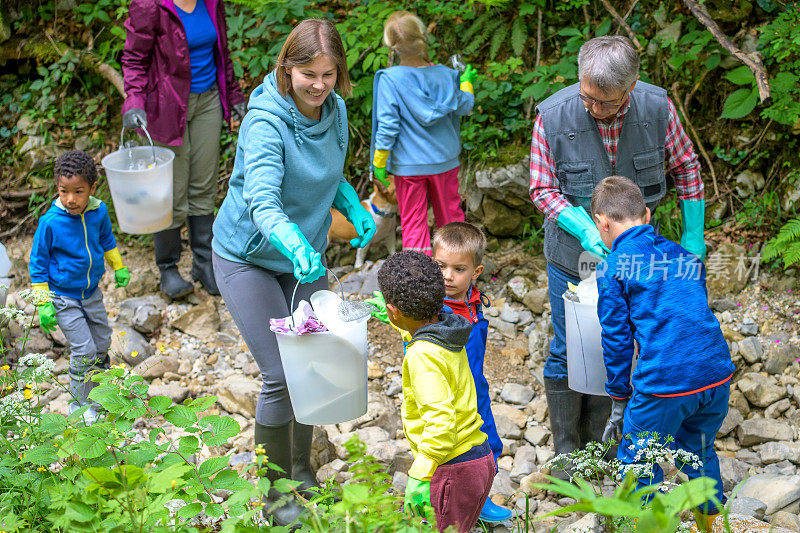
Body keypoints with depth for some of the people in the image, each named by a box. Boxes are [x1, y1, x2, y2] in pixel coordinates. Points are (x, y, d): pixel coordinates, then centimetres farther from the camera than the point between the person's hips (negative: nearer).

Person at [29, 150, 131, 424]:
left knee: (102, 343, 16)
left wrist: (119, 268, 23)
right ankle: (79, 404, 13)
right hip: (64, 297, -5)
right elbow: (38, 263, -13)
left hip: (92, 292, 5)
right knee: (84, 350, -7)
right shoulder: (50, 222, -23)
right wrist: (43, 305, -12)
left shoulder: (99, 212, -10)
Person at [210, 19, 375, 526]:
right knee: (282, 375, -8)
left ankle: (303, 470, 34)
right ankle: (277, 492, 12)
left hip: (306, 254, 6)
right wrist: (295, 245, -60)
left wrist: (354, 207, -6)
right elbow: (262, 201, -42)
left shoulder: (335, 110, -6)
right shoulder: (265, 121, -28)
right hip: (249, 259, -6)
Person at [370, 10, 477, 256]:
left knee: (413, 223, 7)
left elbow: (388, 125, -14)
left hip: (408, 165, -3)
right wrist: (467, 82, 26)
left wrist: (379, 163, -6)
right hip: (445, 161, 3)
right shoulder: (445, 75, -5)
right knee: (451, 216, 17)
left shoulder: (389, 79, -15)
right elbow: (464, 107, 7)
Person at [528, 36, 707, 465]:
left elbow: (685, 167, 0)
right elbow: (543, 189, -12)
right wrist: (585, 230, -27)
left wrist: (693, 235, 2)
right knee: (568, 352, 5)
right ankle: (566, 452, 21)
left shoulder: (657, 107, -16)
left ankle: (596, 441, 30)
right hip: (573, 254, -2)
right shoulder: (552, 116, -21)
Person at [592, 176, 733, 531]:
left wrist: (620, 402, 11)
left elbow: (616, 340, 1)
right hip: (717, 375, 6)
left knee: (638, 462, 14)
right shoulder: (686, 257, 17)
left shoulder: (612, 269, -1)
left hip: (664, 384, -6)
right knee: (699, 453, 28)